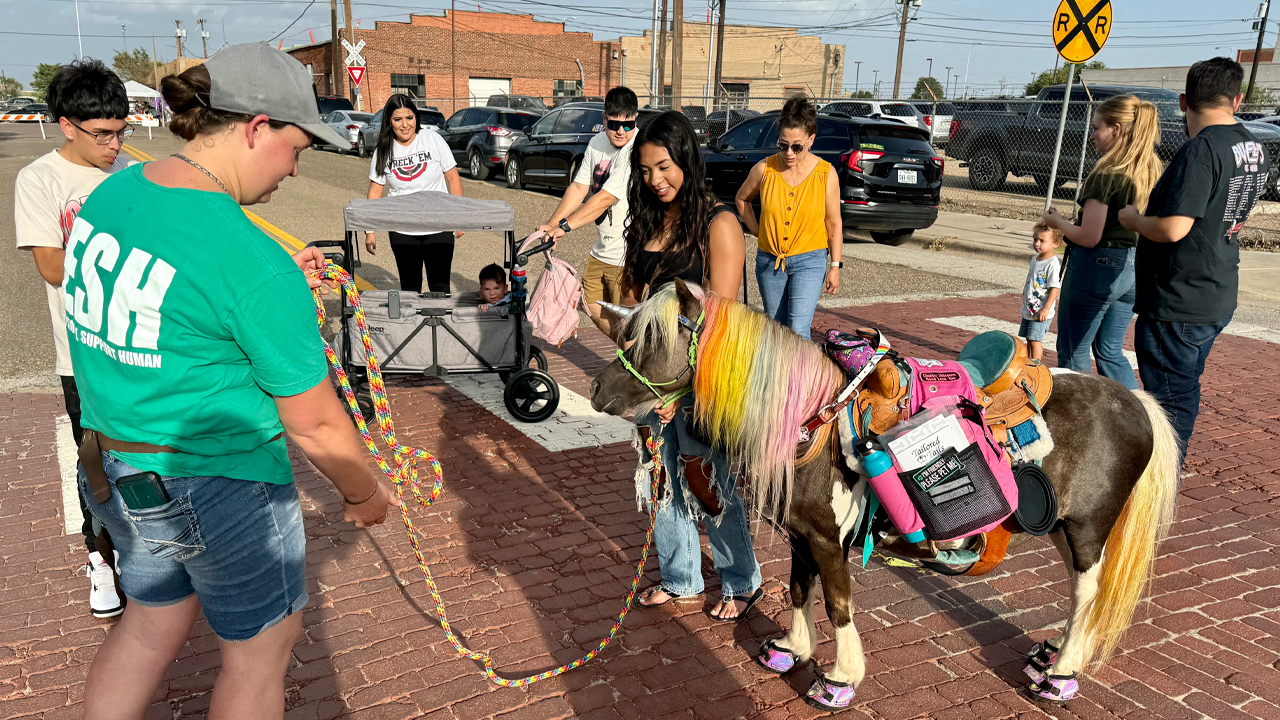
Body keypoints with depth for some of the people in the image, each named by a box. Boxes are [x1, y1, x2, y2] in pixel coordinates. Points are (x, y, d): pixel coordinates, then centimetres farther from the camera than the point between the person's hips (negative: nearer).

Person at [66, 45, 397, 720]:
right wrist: (364, 494, -3)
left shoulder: (108, 193, -2)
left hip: (114, 476, 8)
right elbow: (316, 427, -20)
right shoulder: (256, 264, -27)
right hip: (220, 486, -8)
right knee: (261, 648, 17)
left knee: (152, 621, 29)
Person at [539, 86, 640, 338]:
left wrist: (565, 226, -30)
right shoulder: (598, 143, 5)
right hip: (602, 249, 9)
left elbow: (605, 198, -27)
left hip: (627, 254, -9)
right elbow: (578, 188, 5)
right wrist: (550, 225, -6)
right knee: (593, 307, 20)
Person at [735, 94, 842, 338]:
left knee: (798, 331, -13)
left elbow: (834, 223, -1)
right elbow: (742, 198, 15)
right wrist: (756, 230, 6)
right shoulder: (764, 169, -5)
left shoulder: (826, 174, -7)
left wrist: (835, 265, -4)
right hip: (769, 261, 3)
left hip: (810, 261, -2)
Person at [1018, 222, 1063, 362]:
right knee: (1029, 339, 15)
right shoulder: (1035, 259, 9)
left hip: (1041, 313, -9)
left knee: (1035, 340, -8)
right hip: (1028, 310, 9)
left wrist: (1046, 309, -22)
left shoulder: (1053, 264, -18)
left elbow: (1054, 288, -20)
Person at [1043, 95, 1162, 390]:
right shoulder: (1154, 171, 6)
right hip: (1134, 267, 8)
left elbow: (1088, 238, -19)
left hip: (1097, 266, -8)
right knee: (1111, 352, 19)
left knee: (1073, 354, 6)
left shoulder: (1106, 175, -17)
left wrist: (1057, 222, -1)